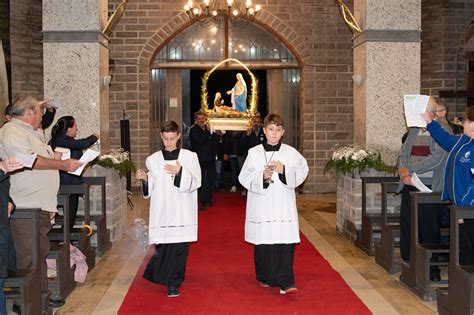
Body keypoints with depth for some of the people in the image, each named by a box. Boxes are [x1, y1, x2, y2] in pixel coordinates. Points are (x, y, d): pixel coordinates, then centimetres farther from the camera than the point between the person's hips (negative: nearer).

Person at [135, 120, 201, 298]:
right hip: (161, 211, 1)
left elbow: (195, 183, -5)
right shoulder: (153, 159, 7)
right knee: (163, 246, 2)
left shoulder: (189, 157, 1)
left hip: (182, 211, -1)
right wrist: (144, 179, -9)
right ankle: (157, 273, 30)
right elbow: (151, 188, 11)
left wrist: (180, 172, -20)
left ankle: (174, 283, 13)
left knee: (179, 247, -1)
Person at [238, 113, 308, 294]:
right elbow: (244, 177, 0)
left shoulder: (290, 153, 4)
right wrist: (262, 176, -16)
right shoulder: (254, 153, 3)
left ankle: (286, 281, -5)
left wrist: (284, 171, -14)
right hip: (261, 206, 0)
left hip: (284, 206, 0)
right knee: (263, 244, 8)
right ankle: (265, 278, 27)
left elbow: (302, 172, 1)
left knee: (286, 244, -9)